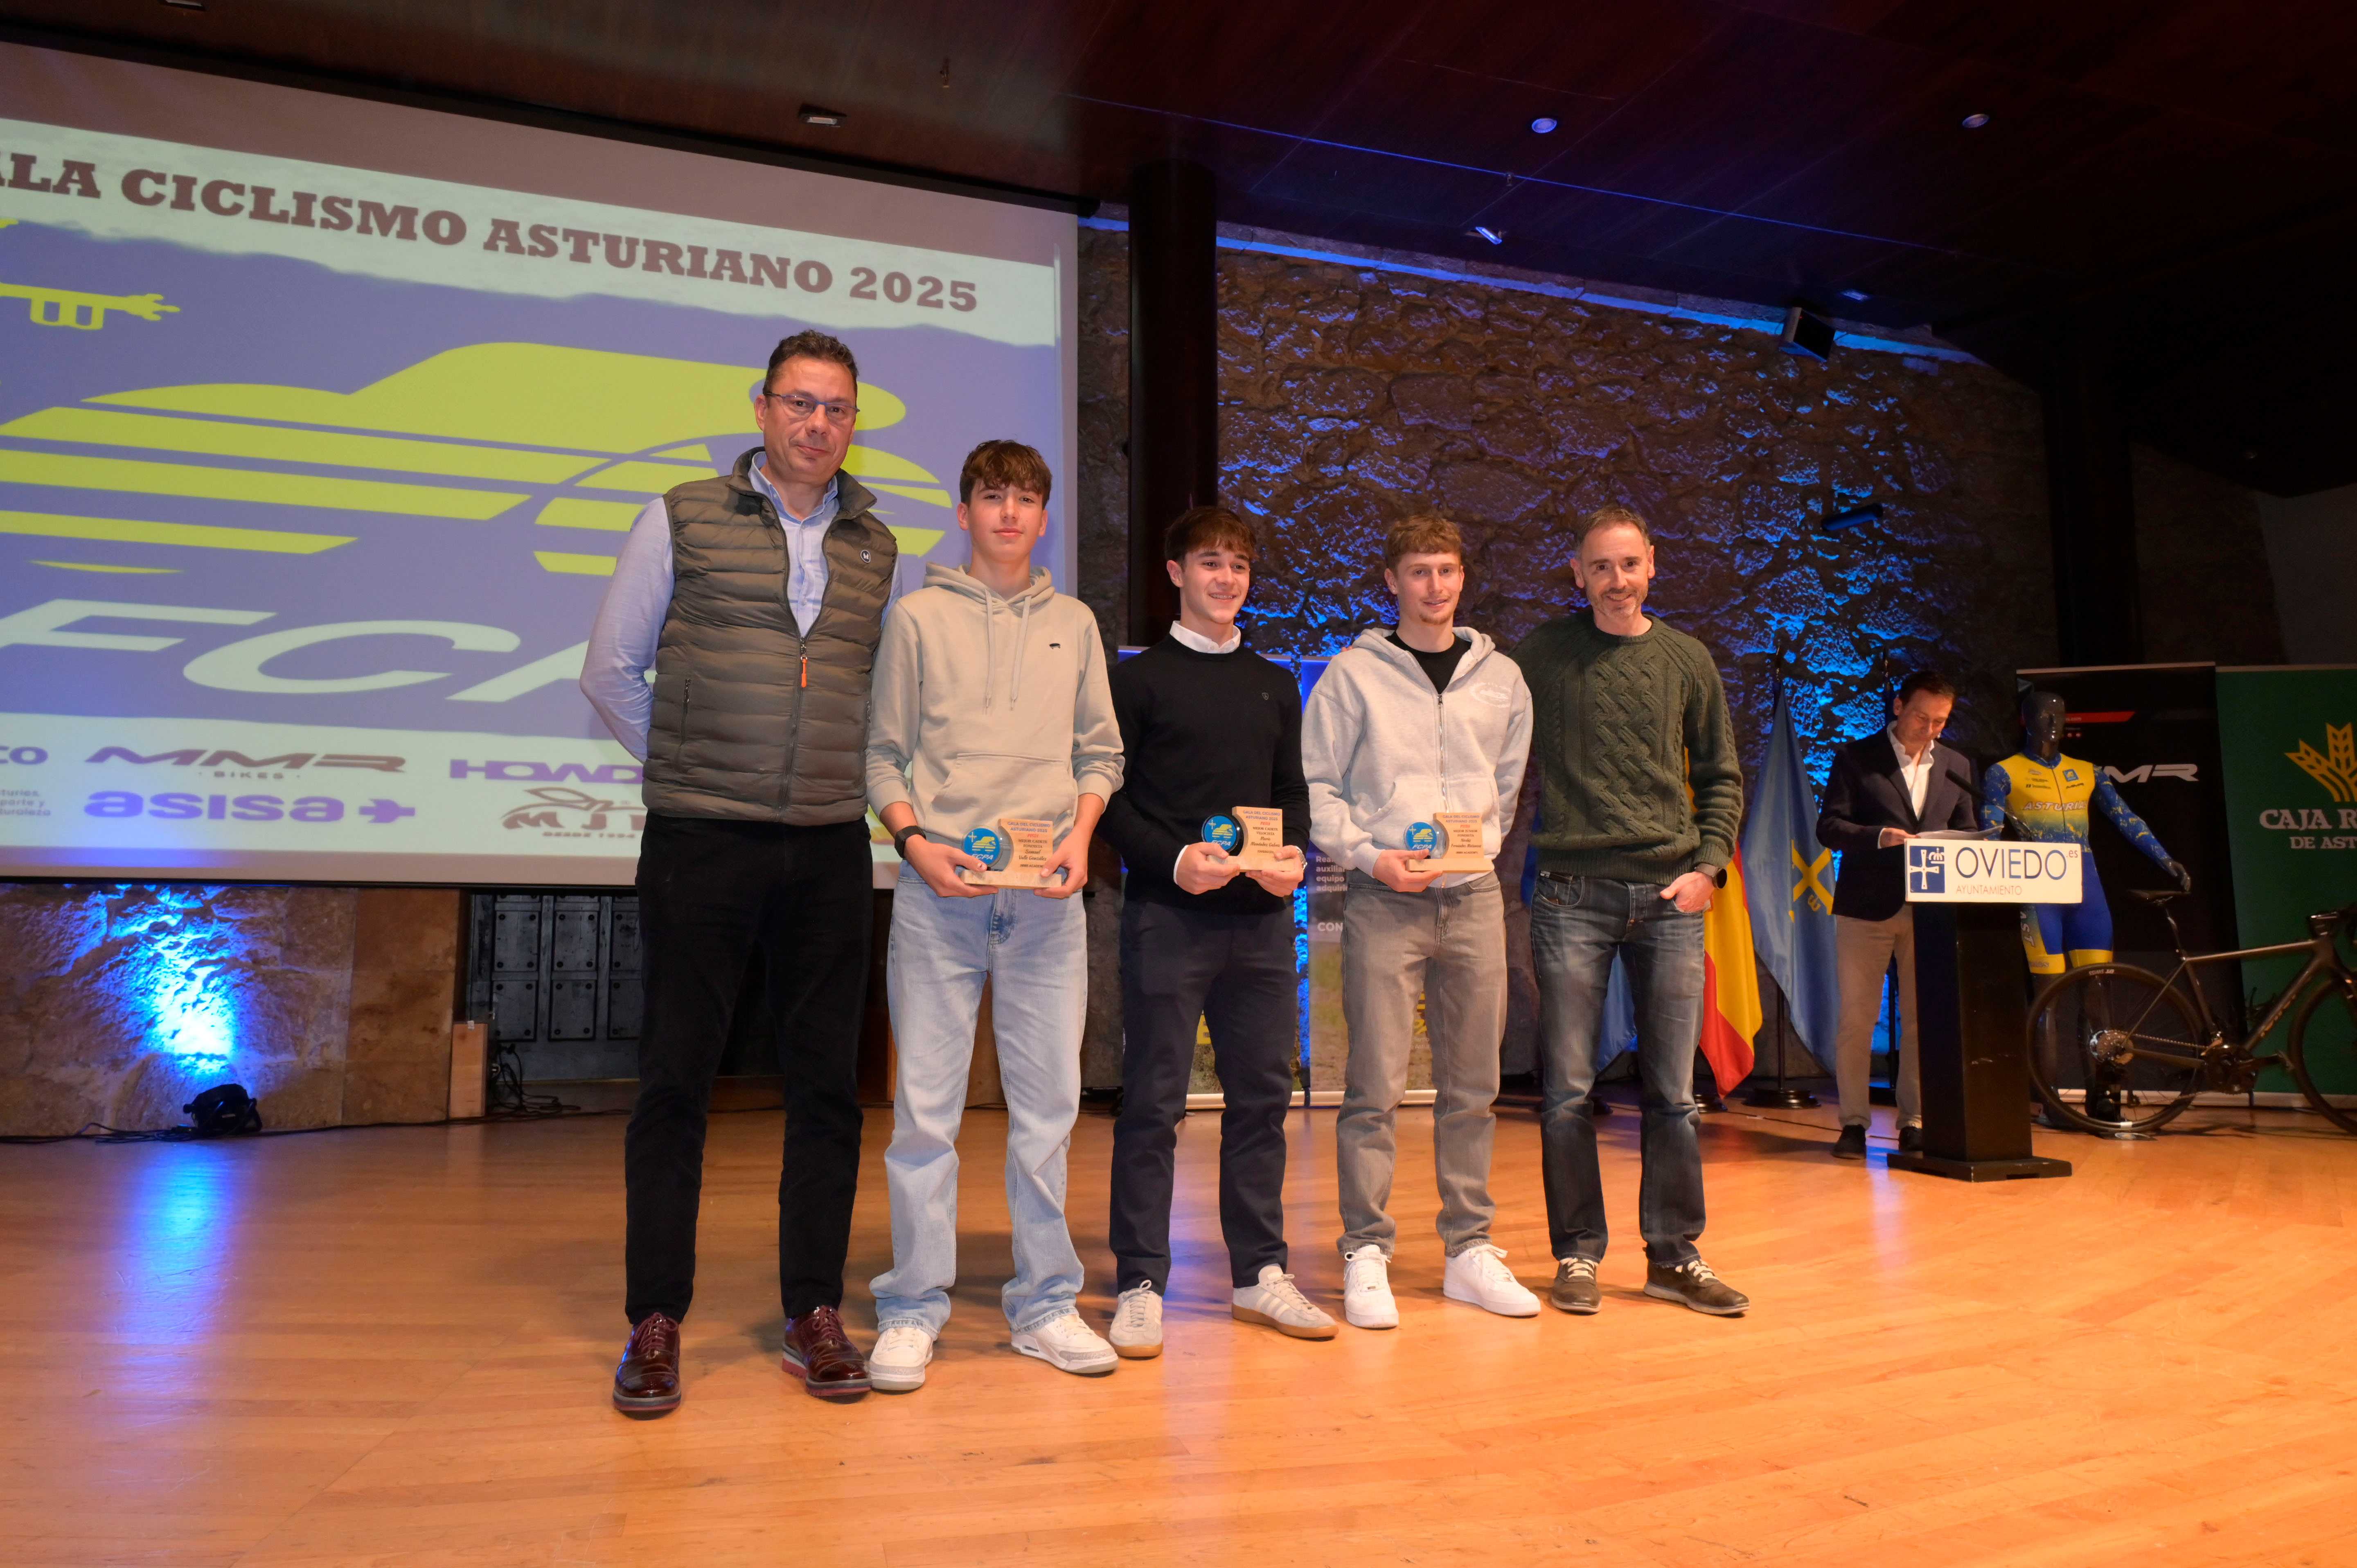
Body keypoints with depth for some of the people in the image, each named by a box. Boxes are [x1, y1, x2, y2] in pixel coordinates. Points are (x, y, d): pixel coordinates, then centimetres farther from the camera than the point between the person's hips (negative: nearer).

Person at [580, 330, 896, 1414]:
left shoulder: (875, 546, 13)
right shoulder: (683, 521, 4)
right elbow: (610, 673, 8)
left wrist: (851, 782, 10)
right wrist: (689, 769, 9)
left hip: (831, 849, 3)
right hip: (700, 844, -3)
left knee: (827, 1081, 5)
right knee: (675, 1079, 1)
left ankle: (814, 1314, 18)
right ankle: (654, 1325, 14)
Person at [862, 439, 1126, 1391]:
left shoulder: (1074, 624, 15)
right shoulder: (919, 616, 8)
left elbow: (1099, 754, 15)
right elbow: (883, 753, 6)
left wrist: (1079, 838, -1)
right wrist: (915, 842, -9)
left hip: (1045, 894, 2)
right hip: (939, 889, -2)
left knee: (1049, 1104, 5)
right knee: (925, 1104, 0)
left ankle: (1044, 1304, 17)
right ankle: (913, 1311, 11)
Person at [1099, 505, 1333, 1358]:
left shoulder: (1275, 685, 17)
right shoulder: (1140, 678, 3)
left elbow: (1291, 791, 17)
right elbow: (1110, 797, -2)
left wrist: (1293, 856, -3)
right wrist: (1174, 861, -16)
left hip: (1260, 916, 5)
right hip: (1167, 914, -5)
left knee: (1263, 1094, 8)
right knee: (1152, 1102, -2)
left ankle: (1260, 1273, 20)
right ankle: (1141, 1286, 7)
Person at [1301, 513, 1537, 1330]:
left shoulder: (1501, 677, 13)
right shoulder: (1353, 674, 2)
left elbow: (1514, 786, 19)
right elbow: (1315, 786, 1)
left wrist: (1484, 843, 4)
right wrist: (1369, 857, -10)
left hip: (1474, 897, 4)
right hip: (1384, 899, -3)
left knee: (1472, 1085, 9)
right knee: (1375, 1086, -4)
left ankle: (1470, 1249, 19)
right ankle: (1366, 1255, 6)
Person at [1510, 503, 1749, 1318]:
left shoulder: (1687, 660, 10)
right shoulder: (1541, 655, 4)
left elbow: (1721, 776, 15)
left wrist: (1709, 866, 2)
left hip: (1671, 894, 2)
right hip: (1573, 892, -2)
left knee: (1672, 1091, 5)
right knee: (1568, 1090, 1)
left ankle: (1674, 1256, 17)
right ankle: (1578, 1253, 13)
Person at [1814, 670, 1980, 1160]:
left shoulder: (1956, 766, 13)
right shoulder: (1856, 758, 1)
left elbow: (1966, 833, 15)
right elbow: (1829, 827, -5)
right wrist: (1880, 836, -21)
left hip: (1932, 908, 3)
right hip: (1867, 907, -3)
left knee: (1923, 1019, 5)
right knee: (1856, 1018, 0)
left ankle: (1914, 1122, 14)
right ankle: (1854, 1122, 9)